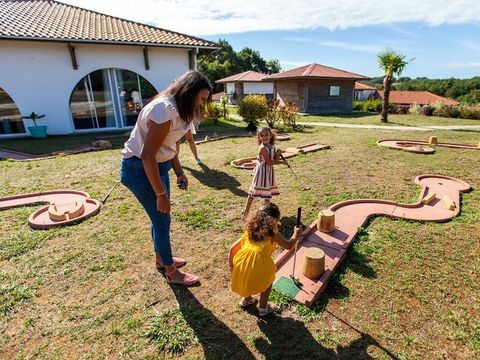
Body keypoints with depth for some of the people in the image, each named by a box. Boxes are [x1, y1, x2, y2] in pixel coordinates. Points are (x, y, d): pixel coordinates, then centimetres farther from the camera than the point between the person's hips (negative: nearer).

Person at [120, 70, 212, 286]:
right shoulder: (164, 110, -27)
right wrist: (161, 194, -23)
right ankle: (172, 273, 20)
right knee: (162, 219, 1)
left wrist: (179, 172, 11)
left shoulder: (177, 110, 4)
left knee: (160, 217, 19)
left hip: (157, 165, 9)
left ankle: (161, 259, 41)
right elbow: (147, 155, -29)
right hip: (139, 168, -9)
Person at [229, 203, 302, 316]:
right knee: (268, 277, 28)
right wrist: (296, 235, 39)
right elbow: (288, 245, 21)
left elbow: (232, 249, 18)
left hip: (241, 262, 5)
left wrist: (232, 268, 27)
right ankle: (263, 307, 37)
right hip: (257, 263, -4)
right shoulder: (272, 233, 8)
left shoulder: (250, 230, 20)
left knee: (248, 277, 37)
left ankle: (246, 299, 54)